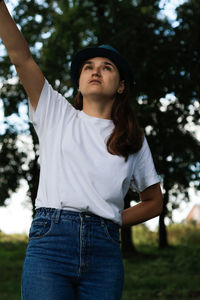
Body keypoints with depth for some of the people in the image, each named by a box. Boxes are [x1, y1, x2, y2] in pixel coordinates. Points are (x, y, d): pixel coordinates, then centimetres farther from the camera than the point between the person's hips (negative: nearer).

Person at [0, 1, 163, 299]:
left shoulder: (134, 140, 17)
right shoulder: (55, 115, 15)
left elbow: (154, 202, 23)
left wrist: (113, 220, 8)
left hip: (104, 251, 2)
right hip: (49, 240, -1)